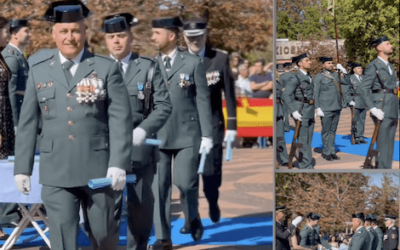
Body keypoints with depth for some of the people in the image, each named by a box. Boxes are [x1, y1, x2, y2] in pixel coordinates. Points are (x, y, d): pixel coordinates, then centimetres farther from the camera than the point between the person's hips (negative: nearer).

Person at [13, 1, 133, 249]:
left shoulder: (107, 69, 2)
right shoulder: (39, 72, 8)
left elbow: (120, 119, -4)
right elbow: (27, 123, 10)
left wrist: (119, 164, -12)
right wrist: (22, 168, 6)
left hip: (98, 169, -1)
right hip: (56, 173, 1)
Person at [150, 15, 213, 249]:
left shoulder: (193, 63, 1)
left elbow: (203, 100, 0)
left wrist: (207, 135, -4)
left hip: (187, 135, -2)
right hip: (157, 135, 3)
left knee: (186, 183, -6)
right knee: (159, 186, 1)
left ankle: (193, 219, 23)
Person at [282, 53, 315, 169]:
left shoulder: (309, 77, 14)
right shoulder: (295, 77, -11)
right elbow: (286, 95, -16)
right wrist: (293, 111, -22)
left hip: (310, 110, 8)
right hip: (301, 111, -8)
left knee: (308, 139, 10)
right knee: (303, 139, -6)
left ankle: (303, 165, 17)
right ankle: (306, 165, -3)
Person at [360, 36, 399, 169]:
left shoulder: (390, 66, 19)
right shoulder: (373, 66, -7)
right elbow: (364, 89, -12)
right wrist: (373, 109, -21)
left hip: (393, 111, 8)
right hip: (381, 111, -8)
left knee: (389, 144, 10)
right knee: (382, 144, -9)